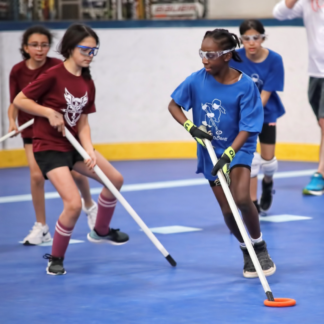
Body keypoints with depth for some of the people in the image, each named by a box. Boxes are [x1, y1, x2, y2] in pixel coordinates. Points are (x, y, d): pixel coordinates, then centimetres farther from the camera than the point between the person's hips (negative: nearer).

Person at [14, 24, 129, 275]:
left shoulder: (88, 84, 3)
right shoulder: (53, 76, -18)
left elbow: (83, 122, 3)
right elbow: (19, 100, -14)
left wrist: (89, 150, -12)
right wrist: (50, 113, -23)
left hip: (73, 145, 8)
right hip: (49, 147, -8)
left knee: (115, 180, 12)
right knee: (74, 204, -18)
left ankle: (101, 231, 35)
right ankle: (56, 259, 2)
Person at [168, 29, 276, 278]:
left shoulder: (245, 85, -20)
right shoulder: (197, 80, -12)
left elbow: (246, 129, -19)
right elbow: (174, 105, 3)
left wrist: (228, 154, -31)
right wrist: (190, 127, -14)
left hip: (239, 148, -3)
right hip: (211, 150, 3)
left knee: (242, 199, -23)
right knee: (227, 210, 2)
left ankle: (260, 247, 1)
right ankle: (246, 251, 27)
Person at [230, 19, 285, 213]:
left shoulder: (274, 60, -19)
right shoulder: (235, 58, -17)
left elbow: (265, 95, -19)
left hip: (266, 112, 1)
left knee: (268, 160, 6)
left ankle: (268, 183, 43)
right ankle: (253, 205, 2)